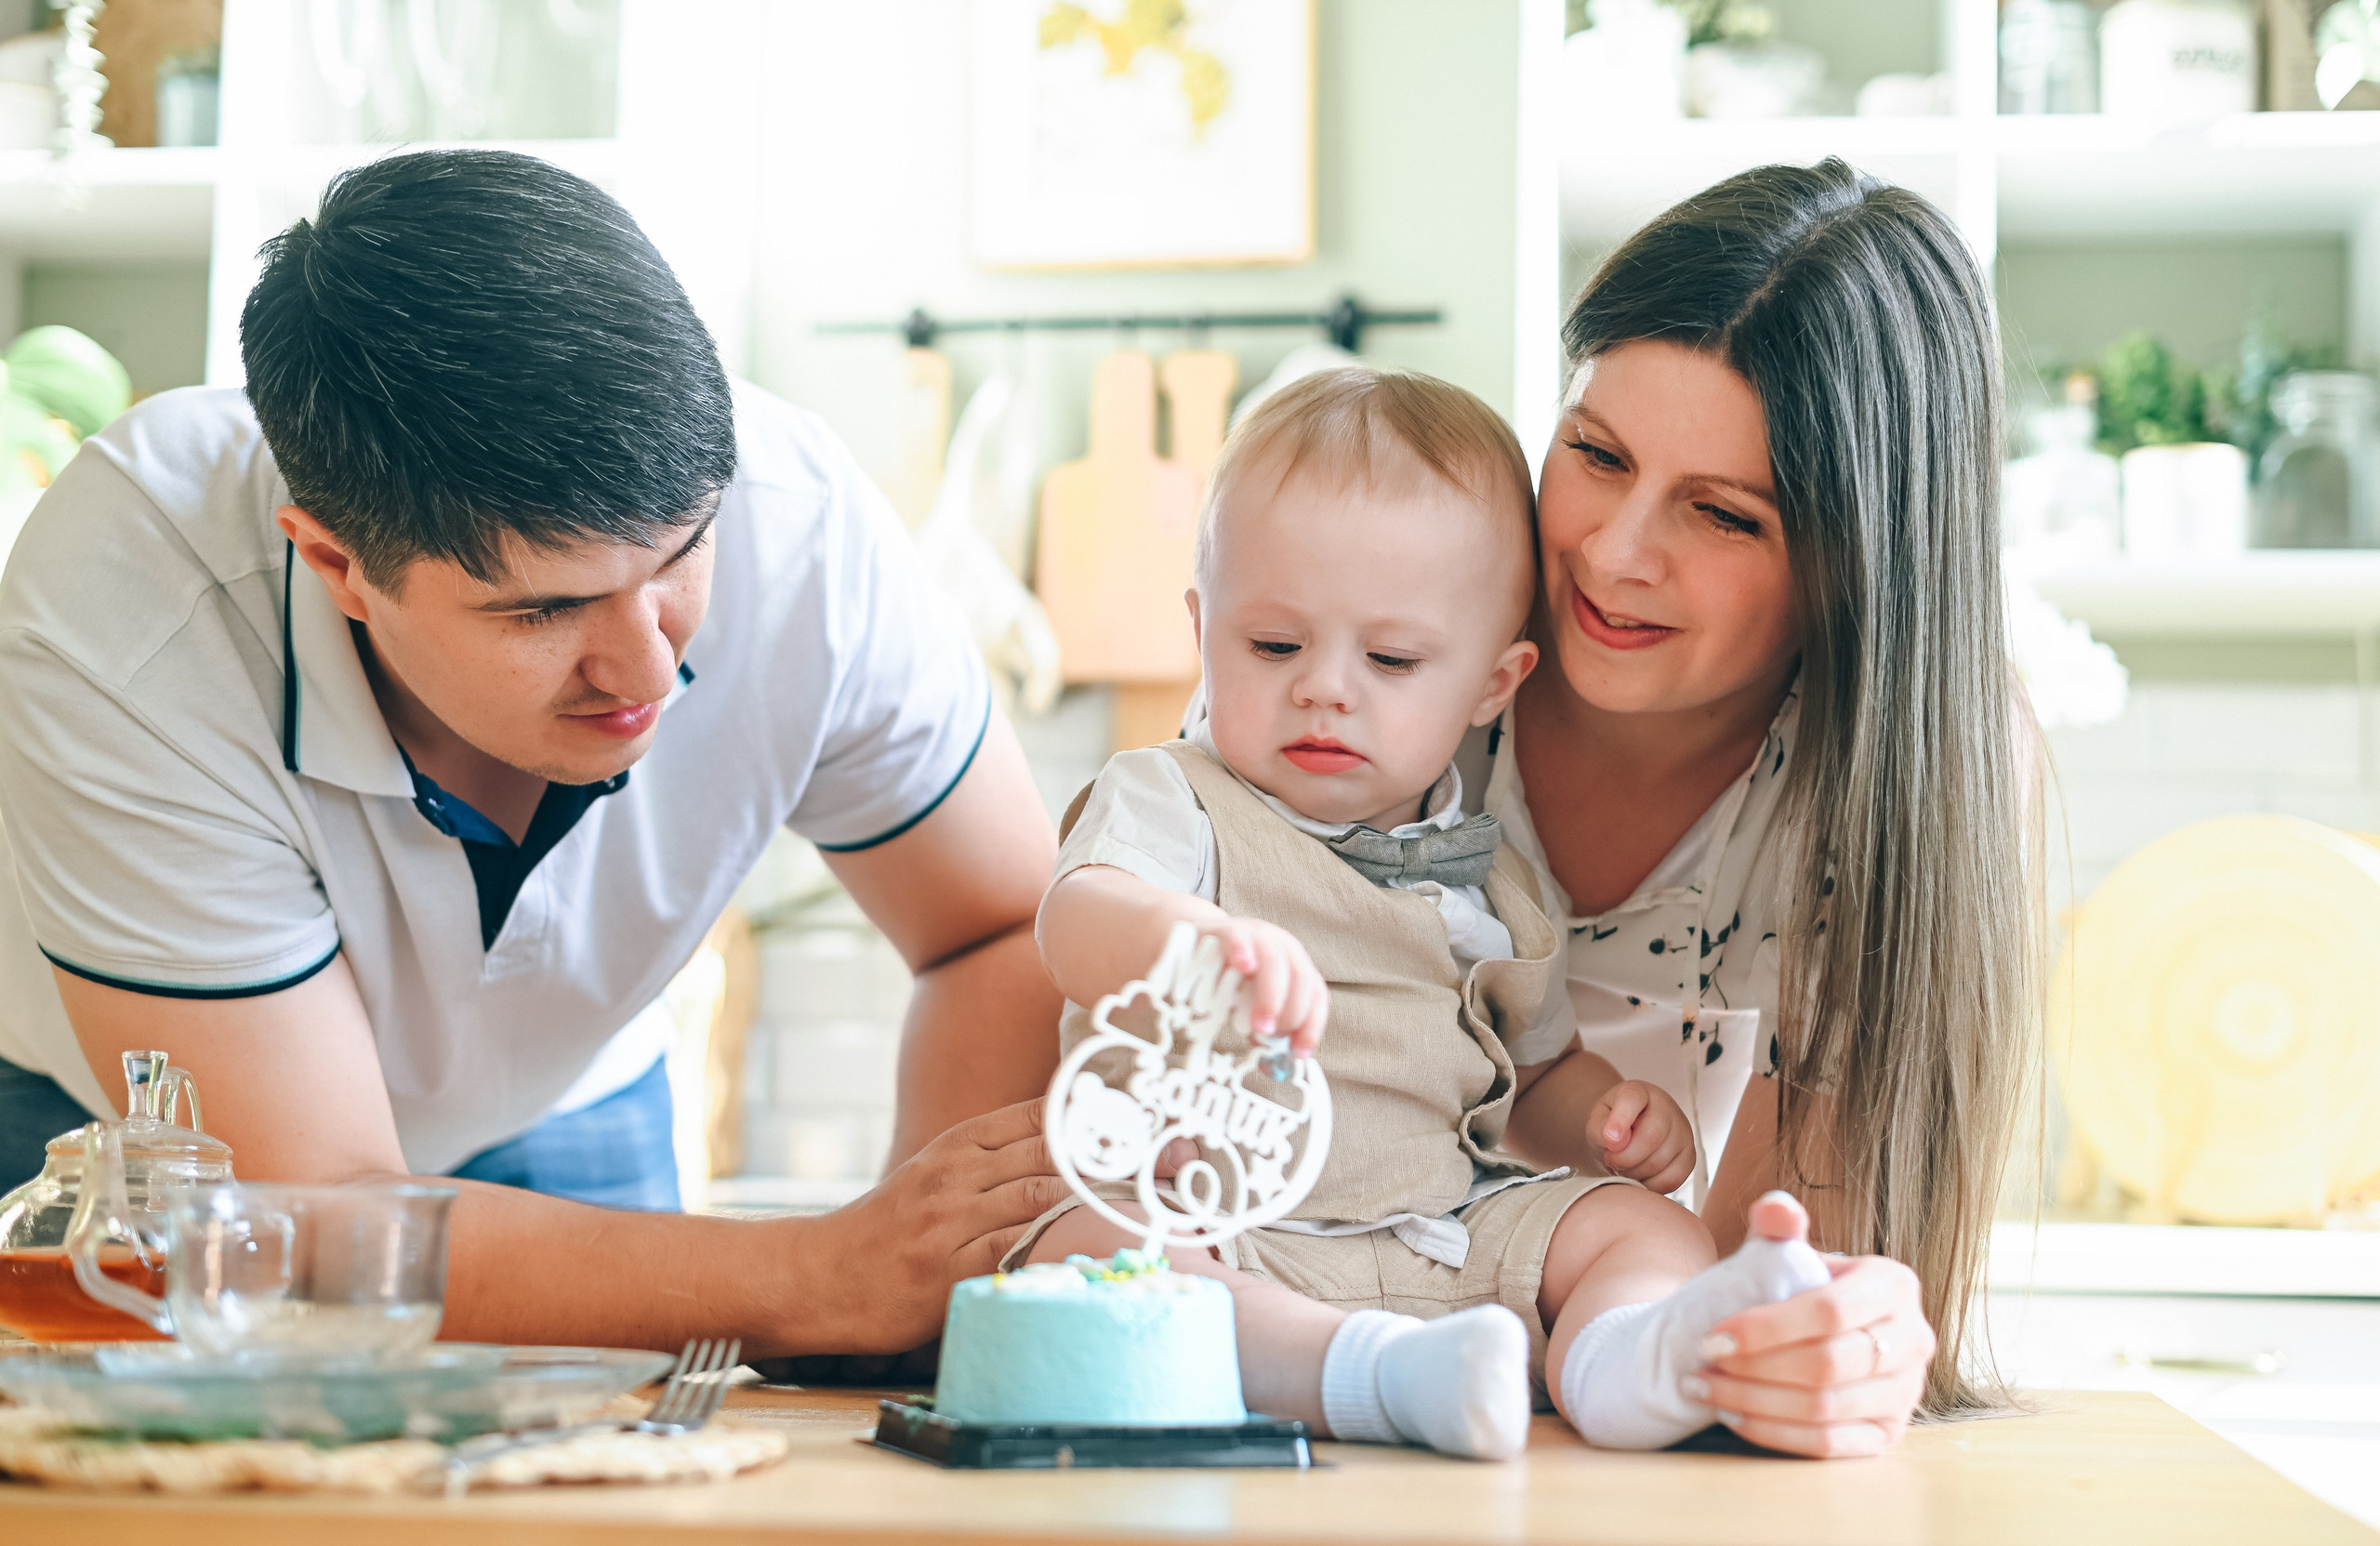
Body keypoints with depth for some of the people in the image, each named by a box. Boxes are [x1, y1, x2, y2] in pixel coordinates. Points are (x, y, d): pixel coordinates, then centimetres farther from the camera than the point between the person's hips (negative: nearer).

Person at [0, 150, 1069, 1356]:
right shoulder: (116, 635, -35)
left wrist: (940, 1256, -30)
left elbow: (1006, 938, -12)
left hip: (555, 1117, 2)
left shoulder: (794, 519, -28)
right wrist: (829, 1283, -40)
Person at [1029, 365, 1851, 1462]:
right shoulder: (1172, 799, 3)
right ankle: (1383, 1373, -53)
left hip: (1451, 1242, 5)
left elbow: (1539, 1068, 31)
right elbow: (1077, 923, -20)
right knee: (1084, 1250, -32)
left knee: (1635, 1223, -13)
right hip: (1218, 1236, -4)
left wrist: (1615, 1119, 7)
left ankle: (1623, 1356, -46)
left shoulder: (1483, 876, 17)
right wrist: (1201, 940, -44)